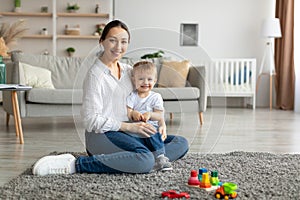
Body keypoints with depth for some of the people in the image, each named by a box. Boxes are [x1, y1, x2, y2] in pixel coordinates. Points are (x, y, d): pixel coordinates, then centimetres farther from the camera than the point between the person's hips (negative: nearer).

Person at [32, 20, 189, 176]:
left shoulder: (129, 71, 15)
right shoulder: (95, 74, -7)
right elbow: (91, 120, -13)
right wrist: (129, 126, -19)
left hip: (127, 134, 8)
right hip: (101, 135, -8)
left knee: (182, 143, -5)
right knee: (145, 160, -34)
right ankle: (75, 164, -26)